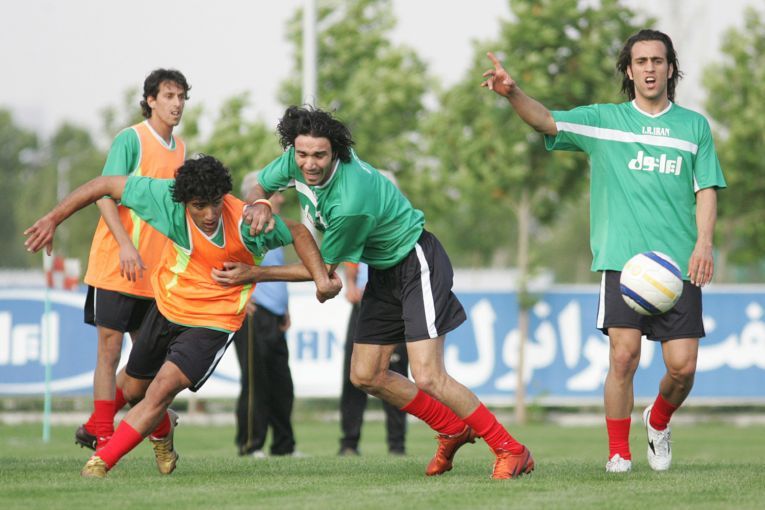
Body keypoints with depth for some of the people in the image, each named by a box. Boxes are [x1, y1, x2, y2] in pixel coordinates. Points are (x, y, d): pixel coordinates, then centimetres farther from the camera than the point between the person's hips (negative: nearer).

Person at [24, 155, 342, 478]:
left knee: (163, 388, -23)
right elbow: (106, 185, -12)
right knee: (133, 391, 19)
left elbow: (297, 233, -9)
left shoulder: (247, 224, -29)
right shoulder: (168, 199, -23)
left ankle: (100, 463, -14)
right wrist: (53, 219, -13)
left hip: (214, 322, -4)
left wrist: (321, 278, -17)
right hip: (167, 306, 4)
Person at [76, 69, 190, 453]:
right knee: (109, 350, -4)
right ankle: (102, 435, 0)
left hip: (154, 273, 7)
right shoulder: (131, 140, -8)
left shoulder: (180, 149, 13)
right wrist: (125, 244, -25)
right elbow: (105, 195, -14)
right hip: (115, 267, -7)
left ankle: (95, 427, 16)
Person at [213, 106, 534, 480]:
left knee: (427, 378, -18)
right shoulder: (295, 161, -12)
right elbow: (260, 186, 10)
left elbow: (324, 269, -19)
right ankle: (453, 431, 24)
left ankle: (510, 450, -6)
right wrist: (260, 204, -15)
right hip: (383, 270, 9)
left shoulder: (350, 202, -34)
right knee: (365, 376, 8)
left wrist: (253, 274, -15)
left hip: (417, 264, -9)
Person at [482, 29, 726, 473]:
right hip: (623, 261, -1)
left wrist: (703, 243, -6)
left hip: (680, 264, 1)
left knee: (683, 366, -4)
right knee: (623, 356, -13)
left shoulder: (694, 125, 13)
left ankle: (659, 422, 27)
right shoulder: (603, 120, 9)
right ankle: (619, 452, 1)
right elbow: (547, 120, -3)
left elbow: (707, 189, 9)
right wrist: (513, 93, -23)